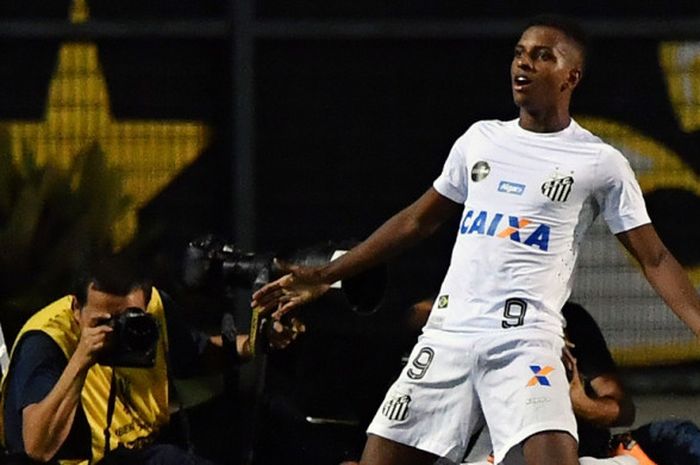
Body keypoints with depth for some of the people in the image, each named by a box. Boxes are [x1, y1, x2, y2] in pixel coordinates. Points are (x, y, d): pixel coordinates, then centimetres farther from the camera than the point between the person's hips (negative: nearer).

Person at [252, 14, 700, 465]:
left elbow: (654, 258, 3)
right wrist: (326, 275, 22)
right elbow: (416, 221, 23)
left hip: (525, 339, -4)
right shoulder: (480, 139, 14)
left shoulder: (601, 163, 2)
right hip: (448, 334, 5)